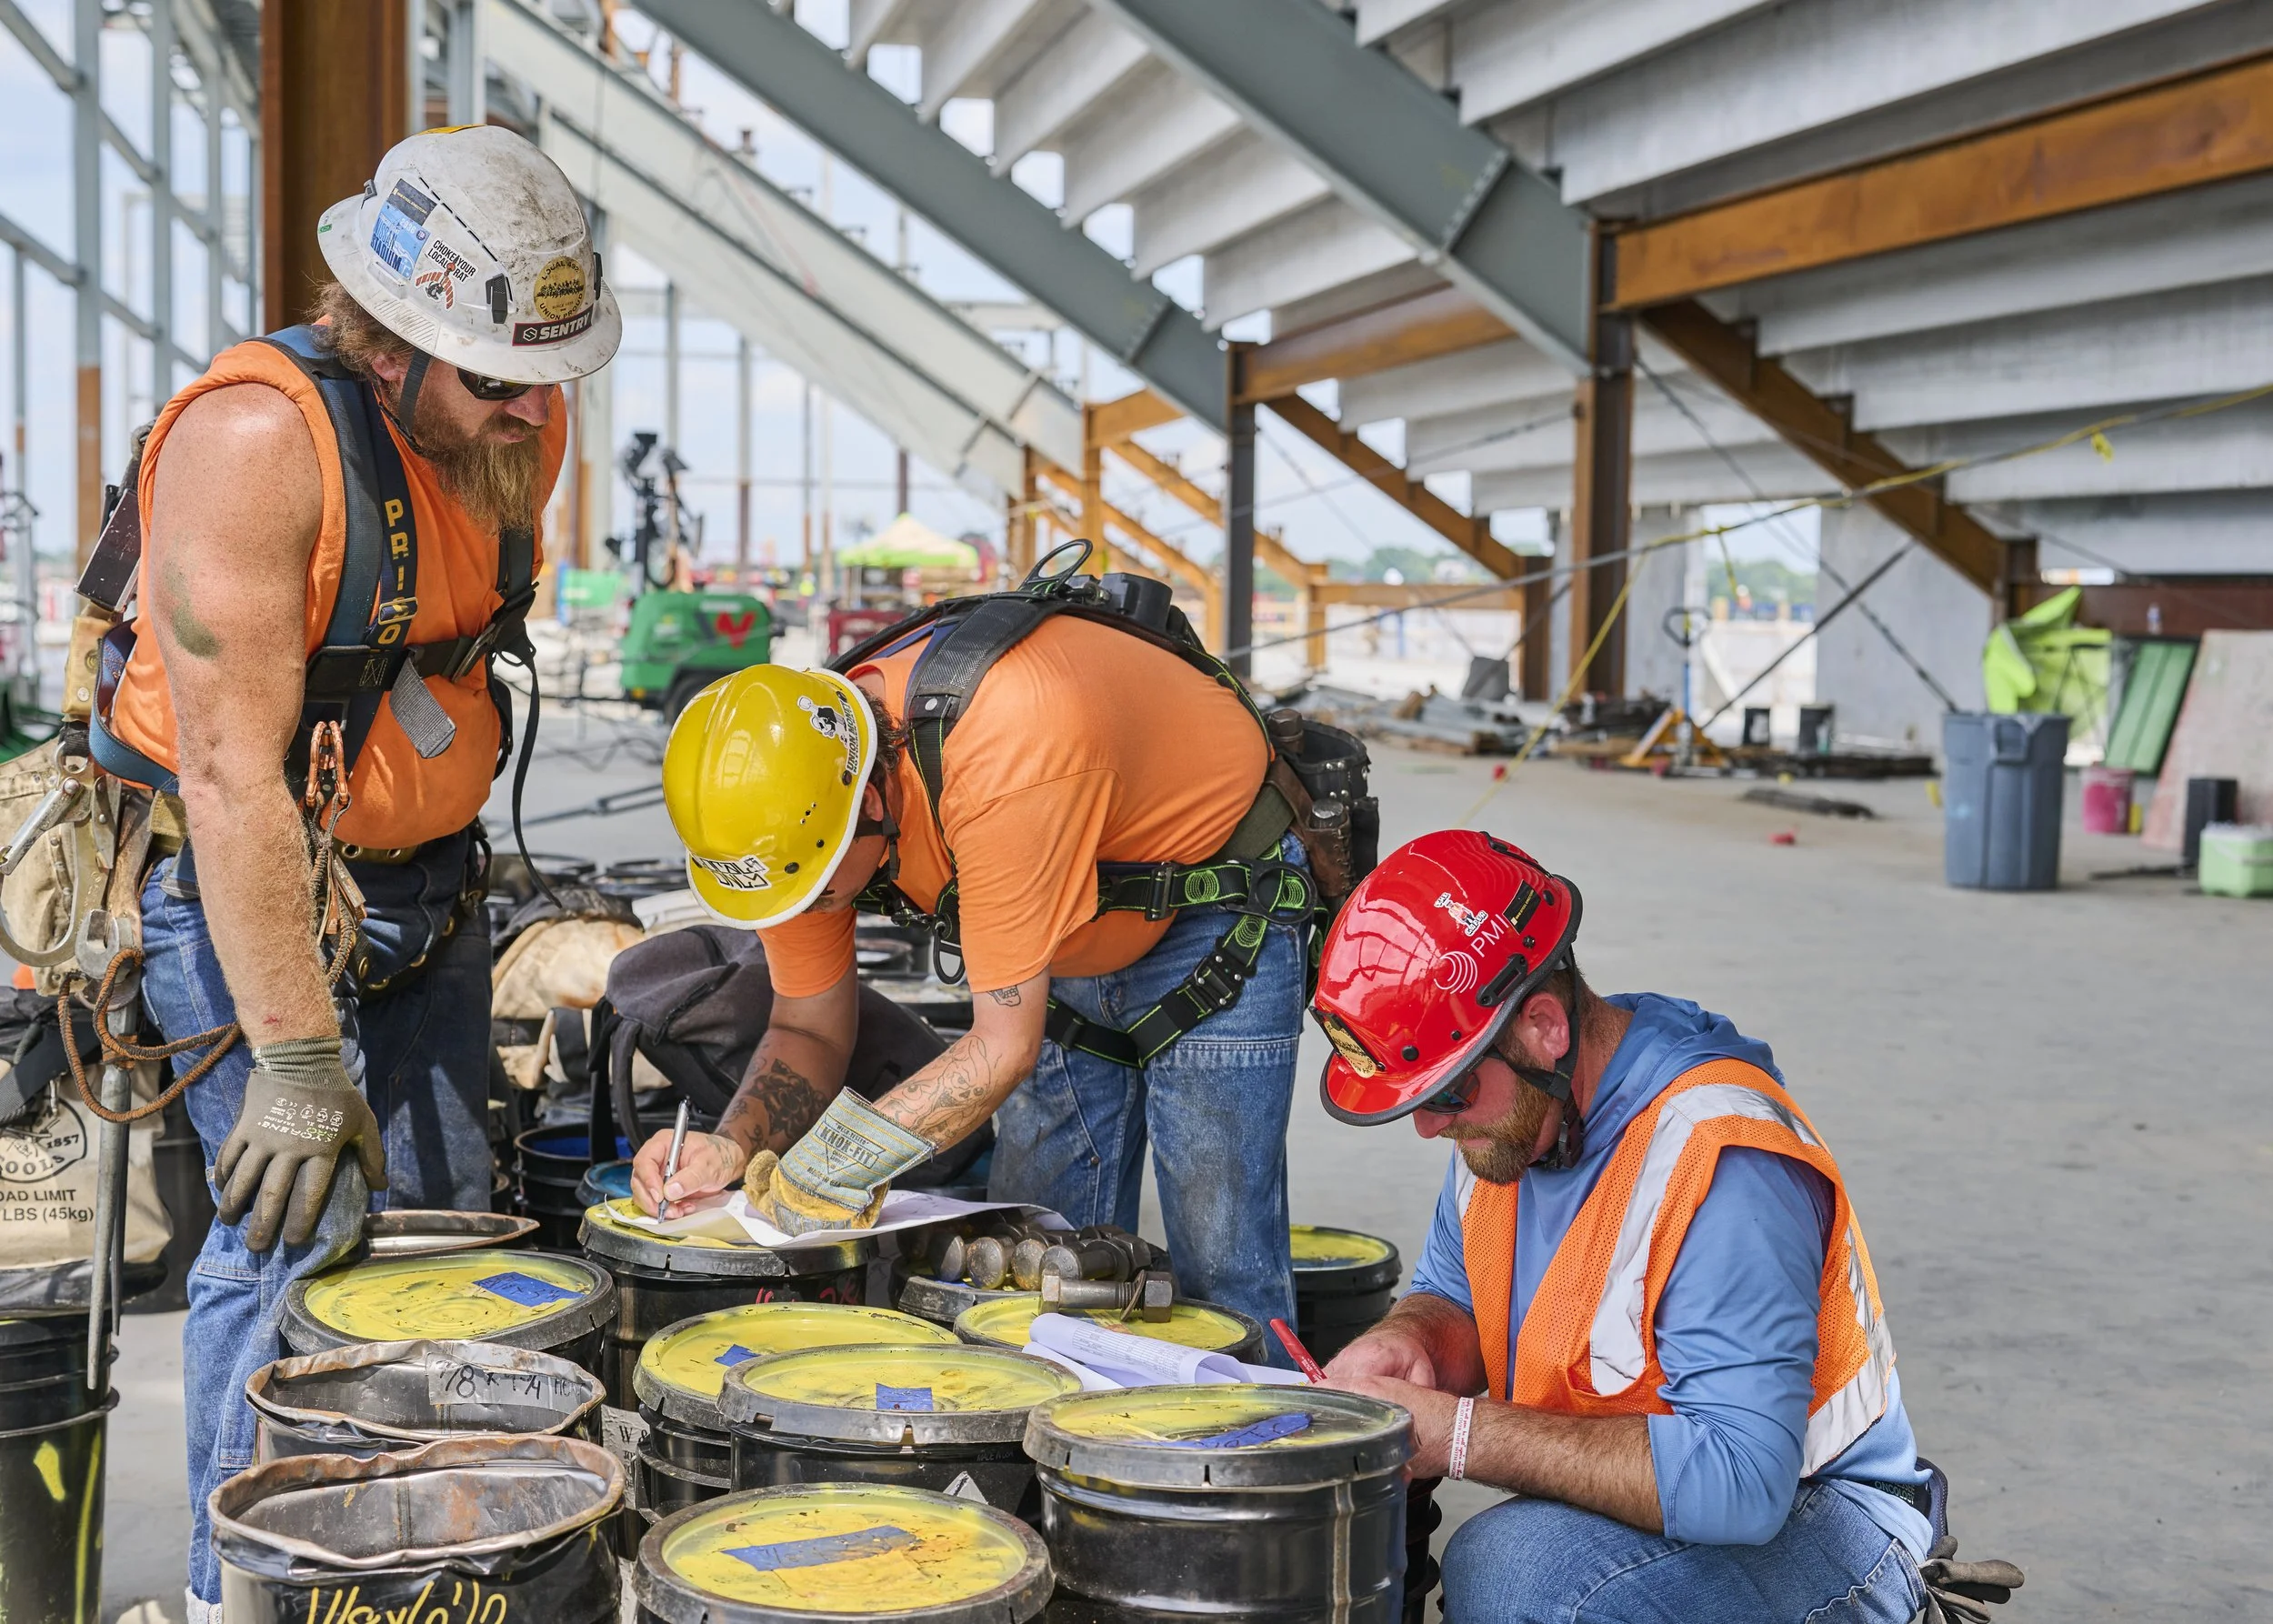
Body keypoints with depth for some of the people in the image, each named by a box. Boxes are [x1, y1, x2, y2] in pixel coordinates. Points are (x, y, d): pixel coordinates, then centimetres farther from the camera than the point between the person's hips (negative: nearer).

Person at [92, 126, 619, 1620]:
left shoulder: (520, 426, -3)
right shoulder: (257, 440, -27)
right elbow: (234, 778, -28)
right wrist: (294, 1057, -28)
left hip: (424, 876, 7)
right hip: (235, 876, -7)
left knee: (445, 1214, 7)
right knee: (304, 1224, -11)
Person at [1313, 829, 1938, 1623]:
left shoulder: (1717, 1165, -29)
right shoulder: (1505, 1106, -2)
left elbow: (1741, 1481, -34)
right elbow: (1452, 1297, 14)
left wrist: (1457, 1435, -31)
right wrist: (1406, 1342, -12)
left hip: (1799, 1521, -7)